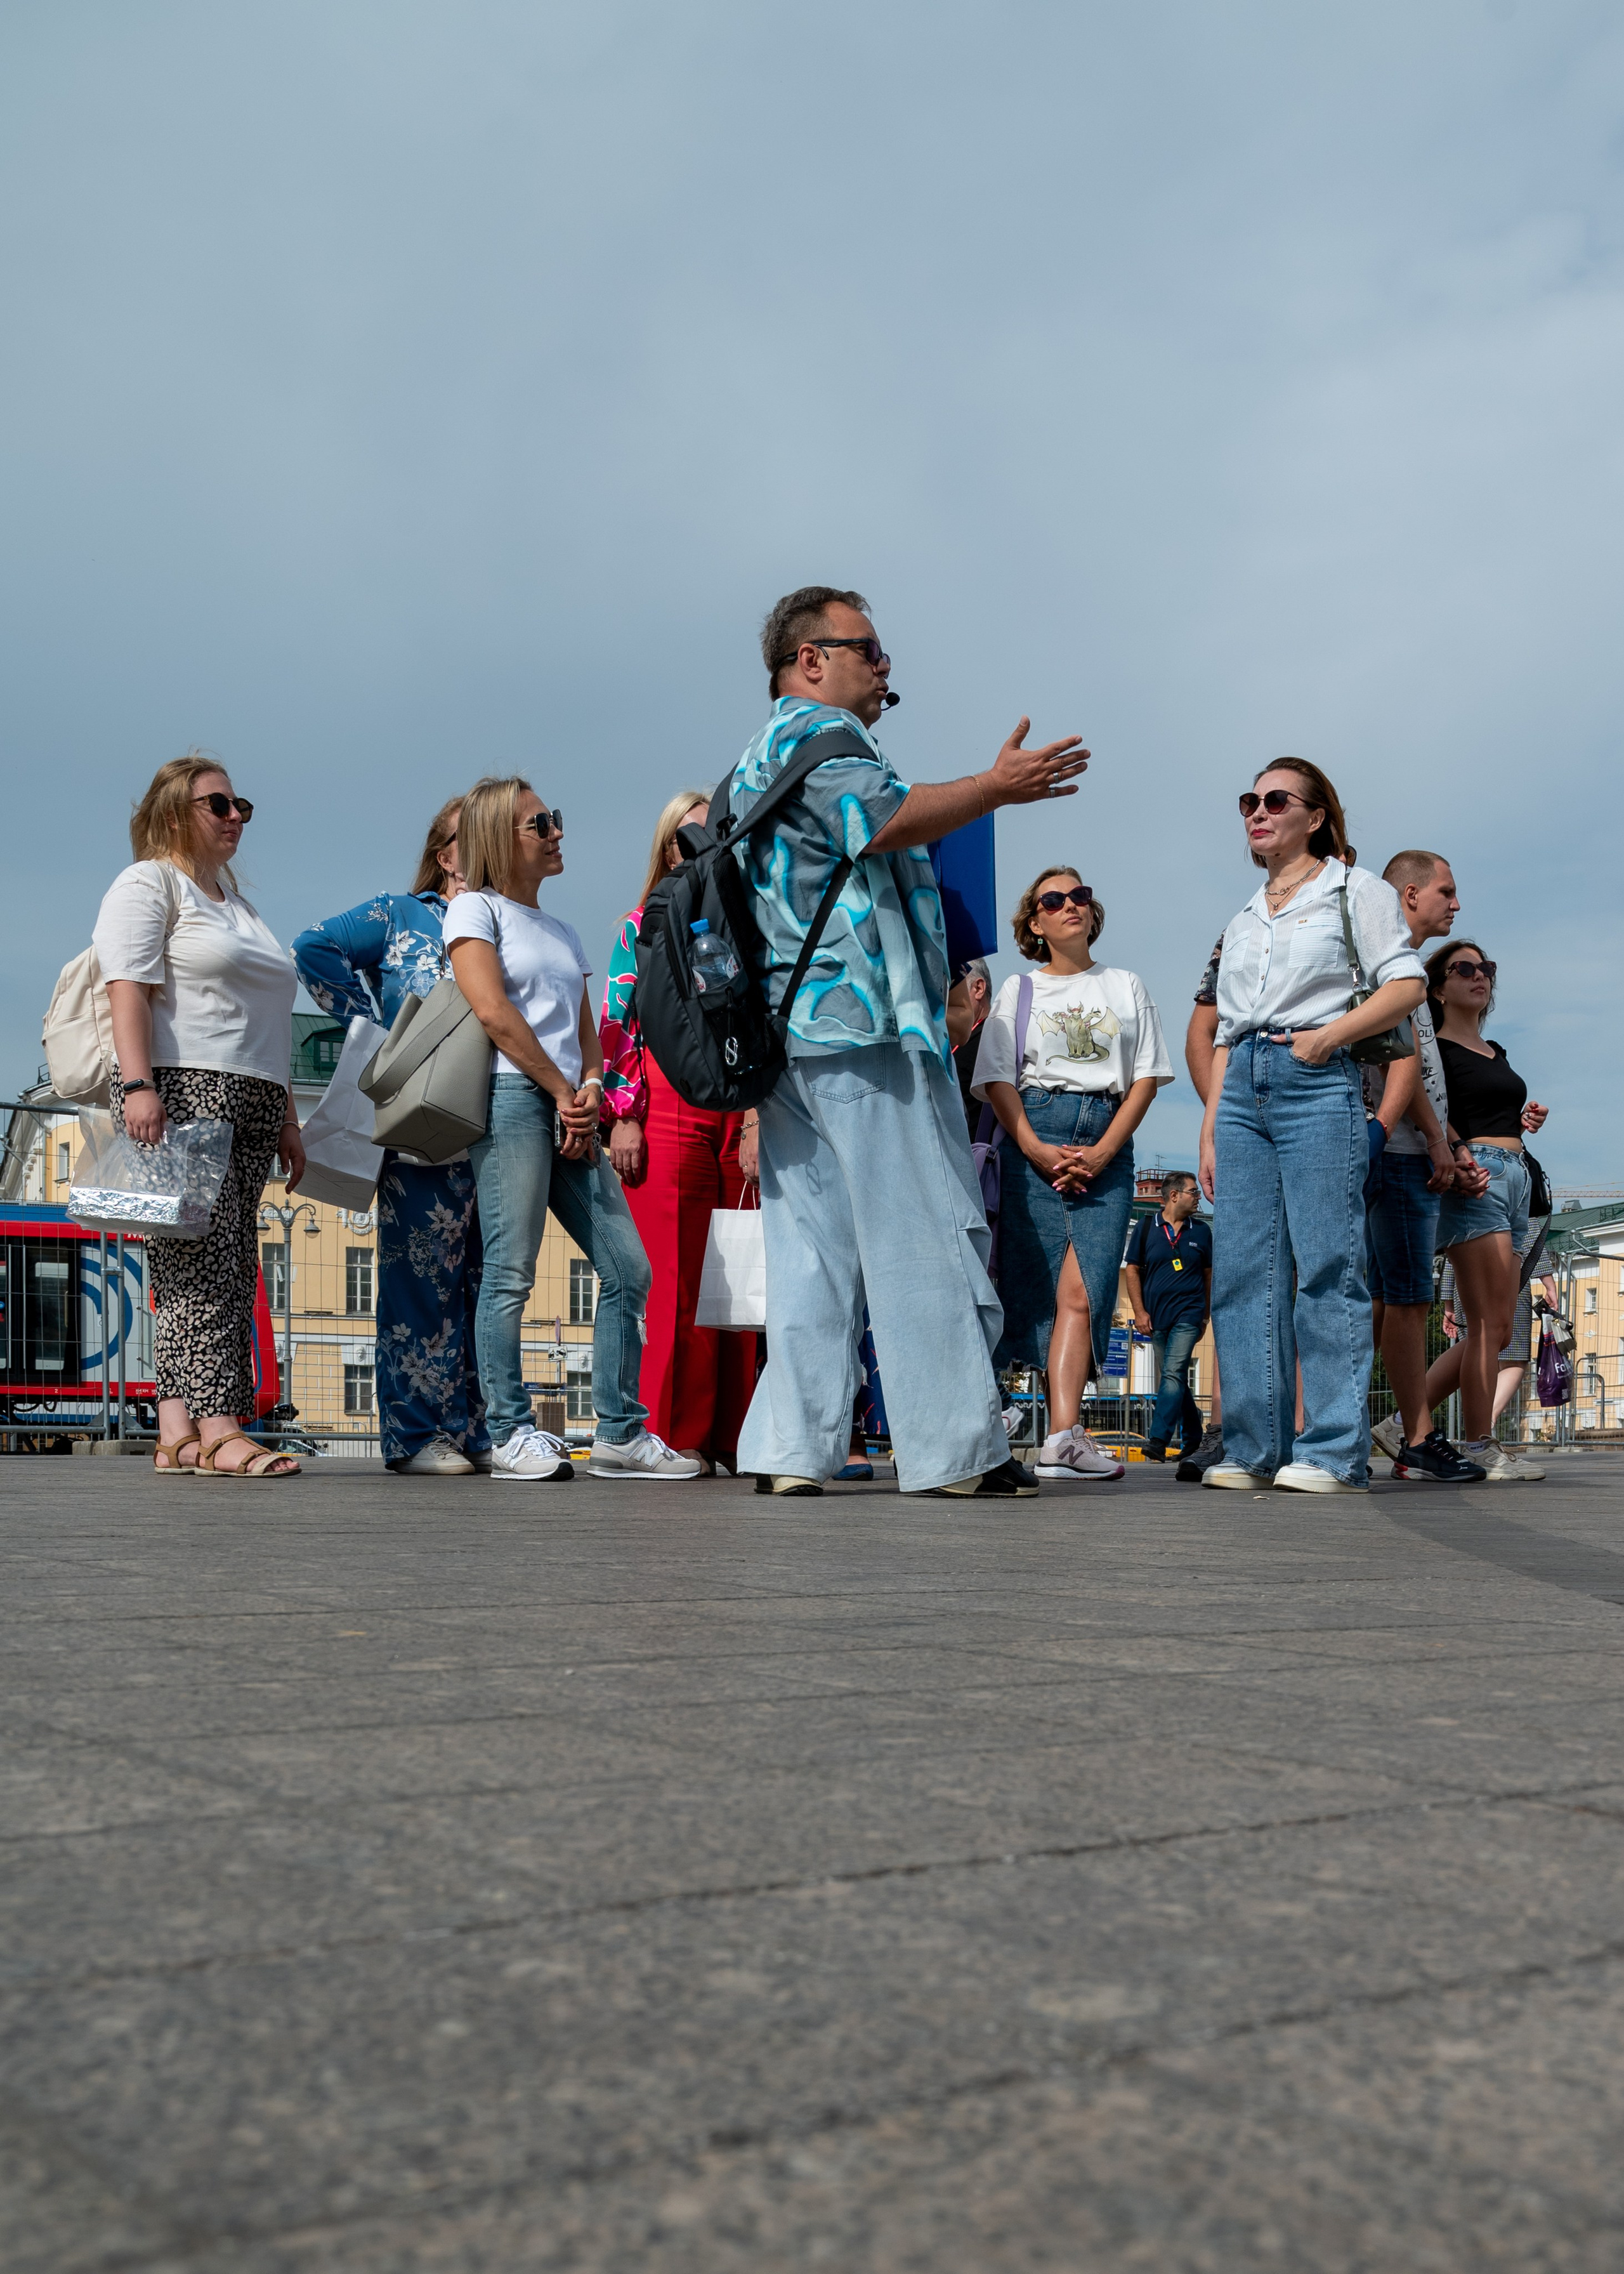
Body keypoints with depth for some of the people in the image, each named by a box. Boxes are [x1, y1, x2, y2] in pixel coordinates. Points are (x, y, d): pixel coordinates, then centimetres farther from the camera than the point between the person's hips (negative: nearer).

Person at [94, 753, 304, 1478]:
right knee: (200, 1262, -15)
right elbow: (129, 988, -10)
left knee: (231, 1273, 1)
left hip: (247, 1105, 9)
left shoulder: (236, 901, 29)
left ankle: (179, 1433, 0)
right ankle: (217, 1430, -19)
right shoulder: (148, 883, 4)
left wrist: (286, 1119, 24)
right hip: (181, 1094, -8)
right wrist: (137, 1084, -23)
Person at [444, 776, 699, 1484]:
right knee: (511, 1273, -9)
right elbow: (494, 1012, -8)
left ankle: (621, 1434, 6)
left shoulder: (563, 933, 25)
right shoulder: (476, 908, 4)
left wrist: (589, 1089, 0)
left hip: (570, 1109, 7)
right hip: (510, 1099, -7)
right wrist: (562, 1092, -8)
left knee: (628, 1269, 1)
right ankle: (510, 1433, -3)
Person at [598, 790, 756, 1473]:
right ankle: (678, 1437, 1)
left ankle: (733, 1435, 6)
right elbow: (618, 1027, 2)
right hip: (669, 1107, -3)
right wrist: (624, 1116, -7)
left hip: (744, 1110, 4)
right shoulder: (644, 927, 9)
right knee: (676, 1279, -5)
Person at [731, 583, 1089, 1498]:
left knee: (811, 1244, 7)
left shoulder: (758, 758, 28)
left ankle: (791, 1447, 5)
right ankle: (956, 1447, -4)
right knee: (927, 1235, -6)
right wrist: (997, 788, -19)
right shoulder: (820, 734, -4)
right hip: (866, 1022, -10)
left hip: (785, 1029, 10)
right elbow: (884, 817, -21)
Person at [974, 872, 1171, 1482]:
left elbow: (1146, 1076, 10)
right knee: (1058, 1286, -9)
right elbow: (997, 1078, 7)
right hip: (1034, 1135, 0)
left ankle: (1064, 1436, -24)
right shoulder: (1019, 990, 17)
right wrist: (1037, 1150, -10)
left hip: (1108, 1144, 0)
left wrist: (1102, 1152, -5)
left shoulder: (1126, 985, 19)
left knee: (1083, 1286, -15)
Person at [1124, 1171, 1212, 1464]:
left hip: (1188, 1315, -2)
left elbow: (1208, 1275, 14)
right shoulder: (1146, 1227, 4)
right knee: (1174, 1380, 9)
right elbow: (1133, 1270, 5)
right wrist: (1139, 1311, -3)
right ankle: (1194, 1439, 23)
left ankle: (1158, 1440, -22)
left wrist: (1205, 1316, 11)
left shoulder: (1202, 1231, 8)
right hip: (1156, 1317, 2)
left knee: (1173, 1374, -16)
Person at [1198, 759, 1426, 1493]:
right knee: (1242, 1271, -1)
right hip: (1243, 1092, 6)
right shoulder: (1243, 922, 24)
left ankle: (1334, 1451, -9)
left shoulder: (1354, 890, 8)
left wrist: (1329, 1034, -15)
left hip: (1318, 1083, -6)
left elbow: (1407, 984, -2)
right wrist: (1210, 1129, 14)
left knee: (1327, 1267, -10)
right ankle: (1252, 1447, 2)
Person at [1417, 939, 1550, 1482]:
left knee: (1497, 1331, 5)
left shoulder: (1496, 1053, 25)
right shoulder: (1435, 1049, 0)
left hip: (1515, 1176, 9)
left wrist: (1524, 1119, 13)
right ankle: (1479, 1447, -11)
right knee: (1488, 1324, -14)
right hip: (1473, 1181, -9)